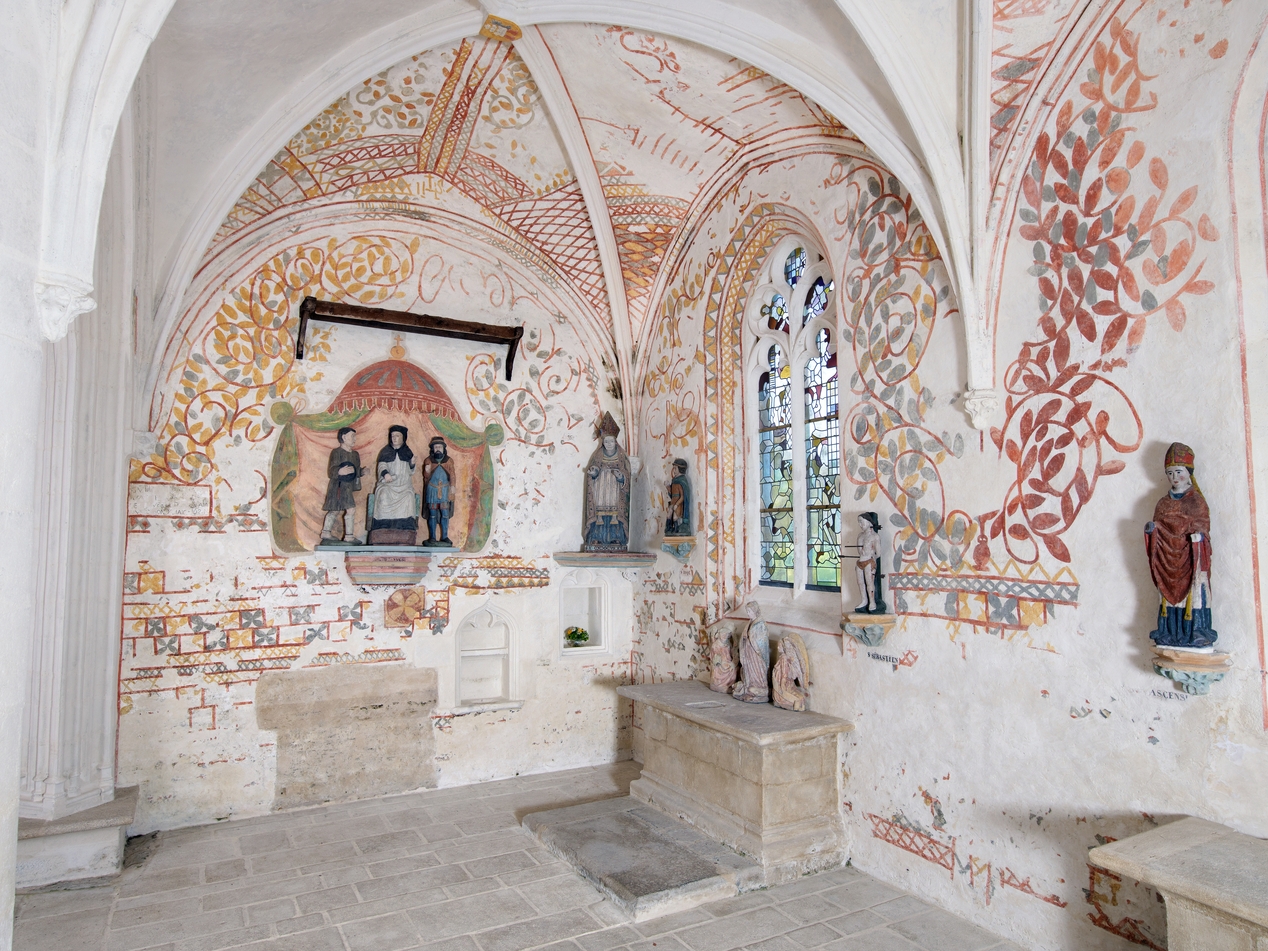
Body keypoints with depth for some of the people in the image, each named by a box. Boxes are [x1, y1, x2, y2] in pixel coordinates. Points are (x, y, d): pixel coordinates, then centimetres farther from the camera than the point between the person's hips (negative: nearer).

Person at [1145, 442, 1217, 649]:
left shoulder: (1196, 501, 1)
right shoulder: (1164, 502, 15)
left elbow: (1201, 527, -7)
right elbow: (1157, 528, 13)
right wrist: (1152, 530, -10)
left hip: (1189, 555, -4)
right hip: (1168, 557, 4)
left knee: (1193, 591, -7)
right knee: (1169, 591, 4)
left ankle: (1195, 632, -3)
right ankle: (1170, 634, 8)